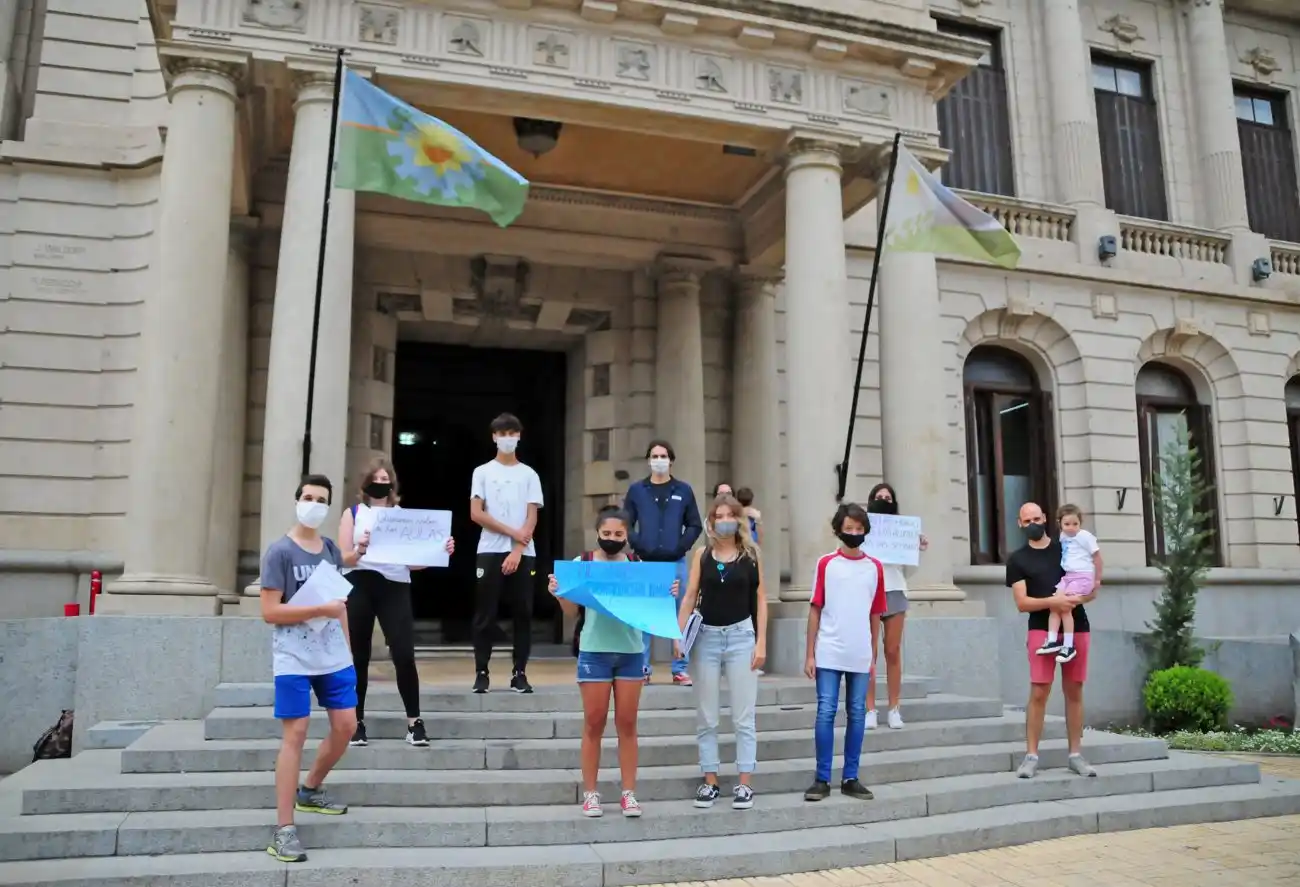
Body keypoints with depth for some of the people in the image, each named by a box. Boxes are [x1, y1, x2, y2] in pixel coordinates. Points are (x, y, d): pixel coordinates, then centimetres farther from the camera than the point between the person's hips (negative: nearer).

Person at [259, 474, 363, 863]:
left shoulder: (331, 548, 9)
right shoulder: (279, 551, -9)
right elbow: (270, 612, -14)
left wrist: (346, 647, 12)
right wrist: (322, 609, -19)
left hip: (334, 656, 6)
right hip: (294, 660, -6)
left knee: (346, 726, 8)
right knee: (295, 735, -5)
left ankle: (310, 791, 32)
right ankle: (284, 829, 3)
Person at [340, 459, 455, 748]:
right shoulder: (353, 513, 8)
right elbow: (343, 558, -1)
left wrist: (441, 551, -9)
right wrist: (360, 549, -22)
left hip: (395, 587, 0)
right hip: (359, 587, 0)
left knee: (404, 655, -8)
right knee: (358, 657, 5)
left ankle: (414, 722, 2)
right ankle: (356, 723, 17)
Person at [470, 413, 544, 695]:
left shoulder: (529, 475, 10)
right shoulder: (482, 472, 7)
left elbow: (532, 518, 2)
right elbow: (476, 514, -2)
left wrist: (517, 551, -10)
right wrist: (511, 532, -9)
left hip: (523, 553, 1)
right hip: (490, 552, -1)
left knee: (523, 614, 0)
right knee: (485, 615, -1)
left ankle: (519, 673, 7)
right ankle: (481, 673, 7)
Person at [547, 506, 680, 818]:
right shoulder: (582, 563, 0)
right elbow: (572, 612, 2)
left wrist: (668, 594, -11)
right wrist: (558, 594, -17)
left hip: (631, 651, 2)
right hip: (595, 651, -1)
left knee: (627, 724, 6)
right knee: (594, 723, 5)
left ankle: (629, 793, 14)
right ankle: (590, 793, 15)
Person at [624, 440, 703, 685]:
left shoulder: (684, 490, 7)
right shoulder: (636, 490, 6)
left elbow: (695, 525, 8)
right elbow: (626, 524, 6)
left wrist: (681, 546, -6)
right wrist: (638, 546, -9)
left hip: (676, 563, 0)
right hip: (645, 563, 0)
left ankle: (680, 669, 13)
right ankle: (642, 668, 12)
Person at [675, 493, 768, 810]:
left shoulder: (751, 554, 1)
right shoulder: (702, 554, 4)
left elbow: (760, 599, 2)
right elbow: (690, 596, 1)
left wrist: (761, 641, -3)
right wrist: (679, 634, -9)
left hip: (741, 635, -1)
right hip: (706, 637, 2)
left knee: (743, 717, 4)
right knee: (706, 718, 8)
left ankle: (744, 784, 13)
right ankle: (710, 781, 19)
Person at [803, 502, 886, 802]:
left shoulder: (875, 567, 7)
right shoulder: (825, 564, 1)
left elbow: (875, 614, 11)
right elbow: (815, 610, 1)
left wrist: (874, 656, 10)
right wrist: (809, 654, -2)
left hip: (860, 656, 2)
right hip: (829, 654, -2)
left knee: (857, 715, 8)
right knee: (826, 713, -2)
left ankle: (850, 779, 18)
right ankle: (822, 779, 6)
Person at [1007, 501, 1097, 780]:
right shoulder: (1017, 559, 5)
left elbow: (1092, 590, 9)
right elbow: (1022, 603, -4)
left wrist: (1075, 599, -13)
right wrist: (1053, 602, -20)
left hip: (1077, 628, 2)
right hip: (1042, 630, -2)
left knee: (1074, 692, 6)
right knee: (1039, 692, -7)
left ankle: (1075, 754, 13)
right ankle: (1031, 755, -2)